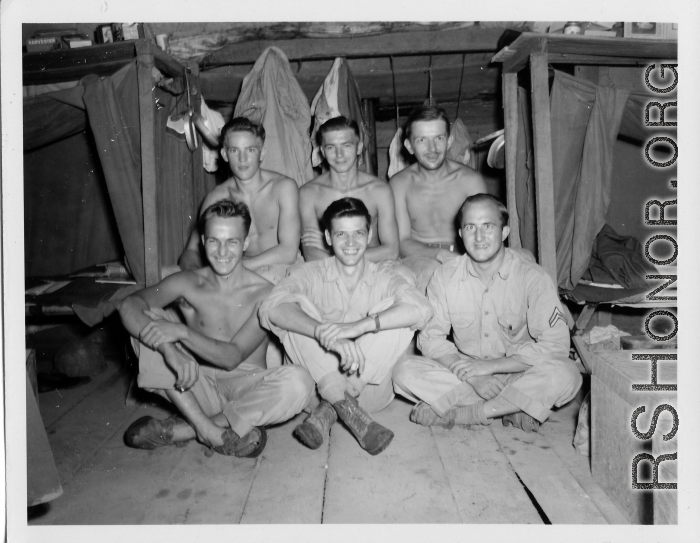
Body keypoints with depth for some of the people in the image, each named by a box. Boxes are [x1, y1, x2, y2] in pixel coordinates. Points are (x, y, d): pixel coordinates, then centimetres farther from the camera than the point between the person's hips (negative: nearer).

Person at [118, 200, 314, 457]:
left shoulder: (263, 293, -12)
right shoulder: (188, 283, -3)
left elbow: (232, 357, -17)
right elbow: (129, 305, -18)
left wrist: (182, 332, -31)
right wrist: (169, 350, -35)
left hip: (245, 387, -2)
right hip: (197, 388, 2)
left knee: (299, 382, -33)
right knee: (146, 323, -15)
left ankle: (183, 429, -17)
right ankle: (213, 432, -20)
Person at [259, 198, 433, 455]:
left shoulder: (383, 279, 1)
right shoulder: (312, 274, 0)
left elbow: (420, 308, -22)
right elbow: (271, 307, -22)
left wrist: (357, 327, -36)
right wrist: (325, 333, -39)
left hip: (368, 386, 0)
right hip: (316, 383, 0)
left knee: (394, 308, -20)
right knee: (298, 305, -20)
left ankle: (328, 410, -24)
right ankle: (351, 412, -29)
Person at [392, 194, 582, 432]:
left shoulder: (533, 277, -12)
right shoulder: (445, 276, -4)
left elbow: (556, 345, -18)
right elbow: (430, 337, -5)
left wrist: (490, 365, -22)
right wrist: (468, 374, -22)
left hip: (518, 375, -1)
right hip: (465, 375, 2)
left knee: (565, 375, -31)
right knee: (405, 371, -22)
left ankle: (459, 414, -21)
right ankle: (510, 407, -18)